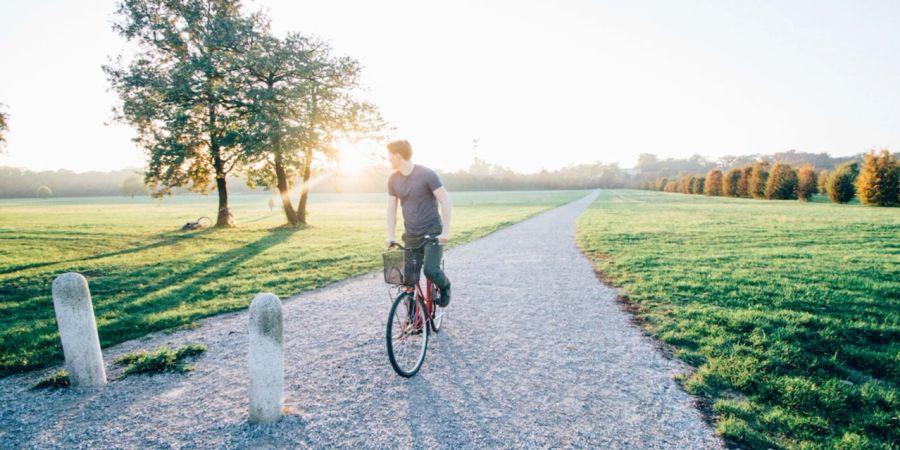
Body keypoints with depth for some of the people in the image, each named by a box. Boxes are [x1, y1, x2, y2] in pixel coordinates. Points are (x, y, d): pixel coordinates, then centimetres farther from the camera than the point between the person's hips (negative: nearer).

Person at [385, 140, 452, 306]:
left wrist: (446, 231, -18)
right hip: (411, 235, 5)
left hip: (433, 232, -5)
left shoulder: (427, 174, -14)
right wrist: (390, 236, -2)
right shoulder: (393, 179, 3)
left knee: (431, 270, -21)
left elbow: (446, 202, -14)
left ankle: (445, 286, 14)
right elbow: (391, 208, 7)